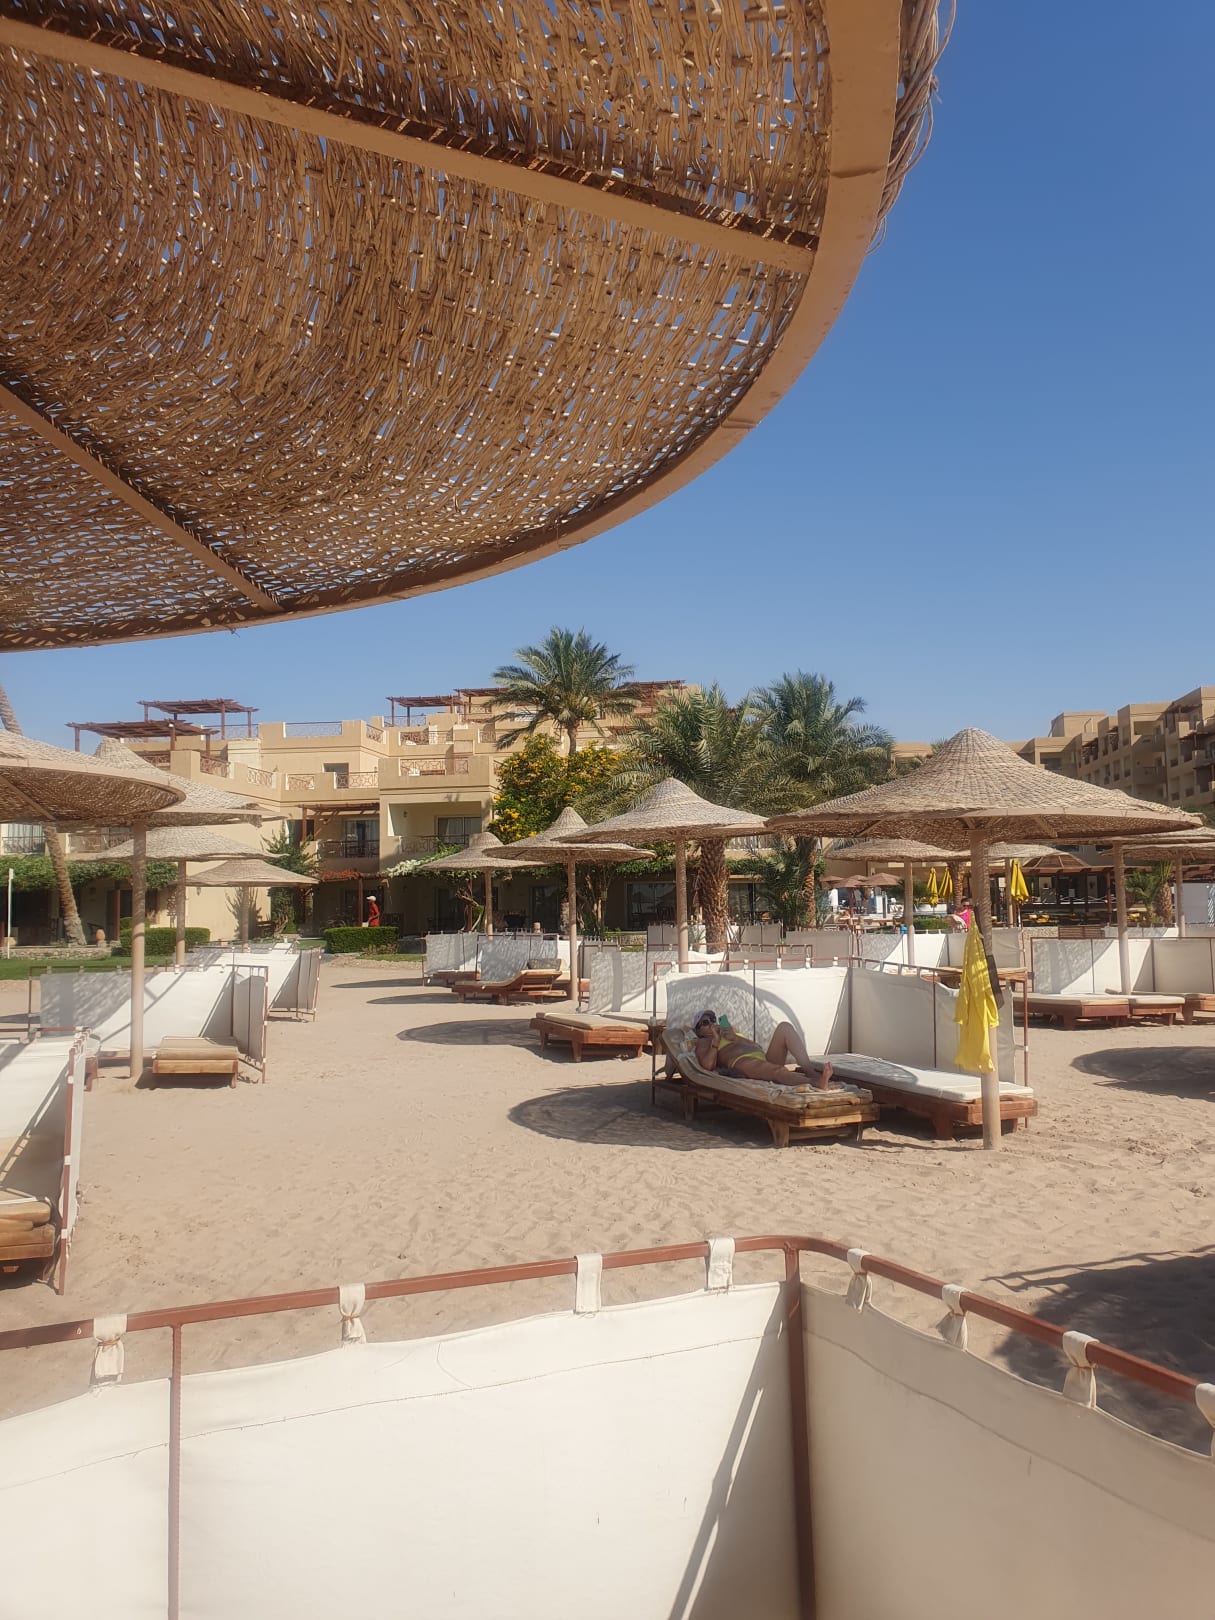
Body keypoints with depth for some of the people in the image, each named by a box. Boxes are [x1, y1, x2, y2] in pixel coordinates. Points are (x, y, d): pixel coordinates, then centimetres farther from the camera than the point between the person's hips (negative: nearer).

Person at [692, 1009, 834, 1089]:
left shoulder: (729, 1032, 39)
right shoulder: (703, 1042, 22)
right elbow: (708, 1064, -2)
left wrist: (737, 1038, 7)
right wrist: (715, 1041, 1)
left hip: (765, 1058, 7)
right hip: (742, 1063, -7)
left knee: (784, 1027, -15)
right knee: (778, 1071, -38)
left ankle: (809, 1069, -36)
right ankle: (817, 1083, -66)